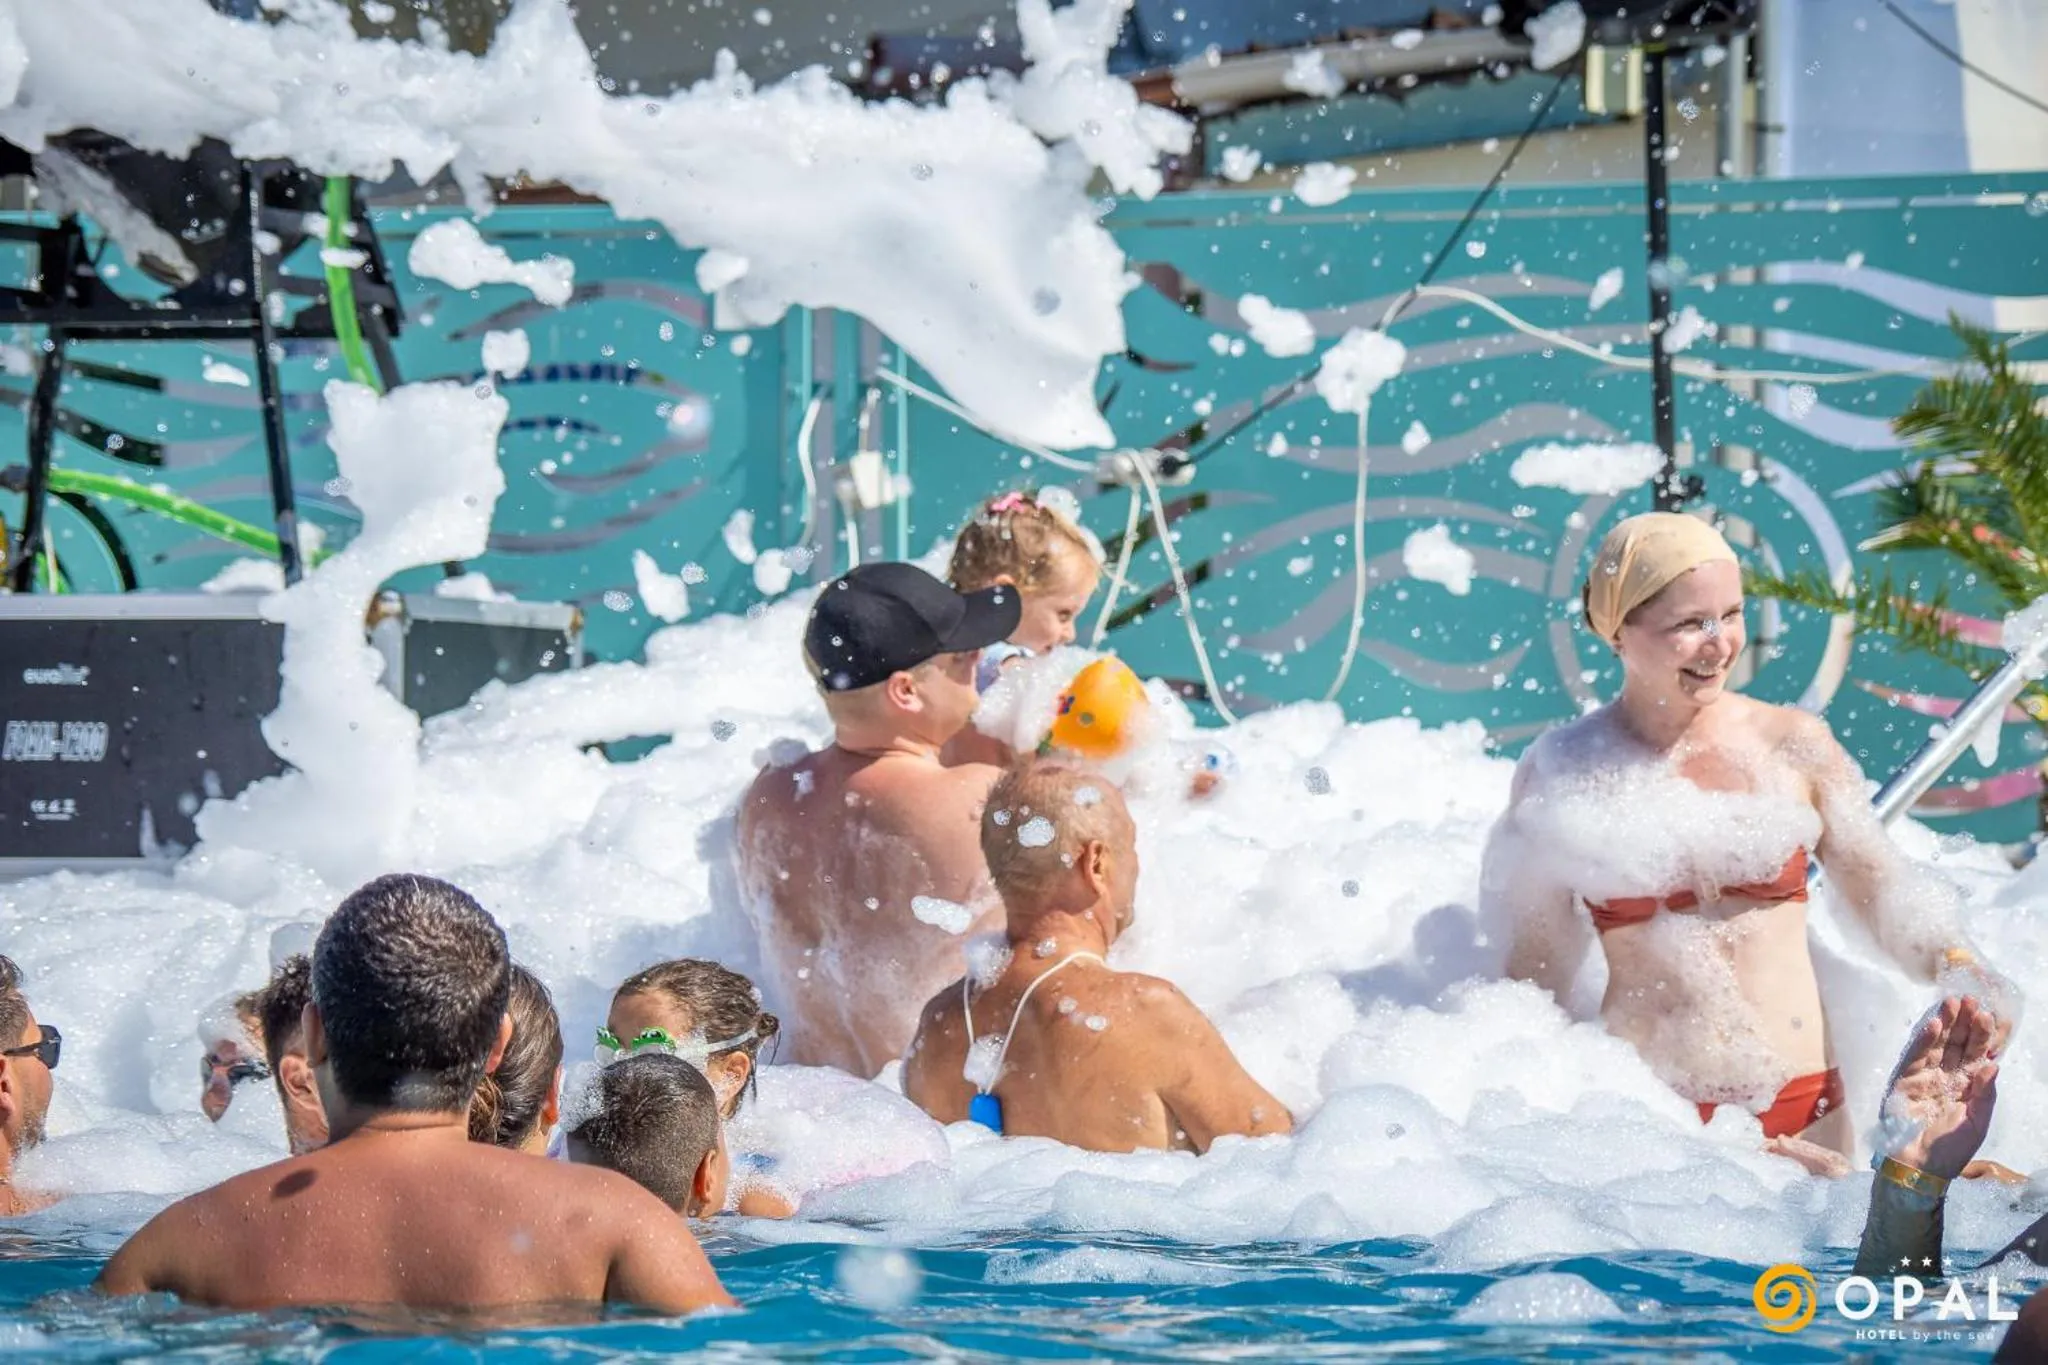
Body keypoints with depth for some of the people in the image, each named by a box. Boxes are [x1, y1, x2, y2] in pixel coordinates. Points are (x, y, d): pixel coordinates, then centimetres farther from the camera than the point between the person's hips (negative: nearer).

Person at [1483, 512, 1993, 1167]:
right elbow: (1534, 970, 6)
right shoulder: (1561, 774, -1)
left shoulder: (1793, 745, 1)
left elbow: (1882, 892, 9)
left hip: (1804, 1108, 1)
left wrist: (1955, 968, -9)